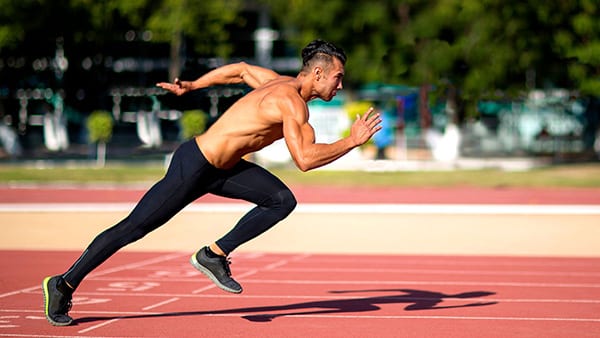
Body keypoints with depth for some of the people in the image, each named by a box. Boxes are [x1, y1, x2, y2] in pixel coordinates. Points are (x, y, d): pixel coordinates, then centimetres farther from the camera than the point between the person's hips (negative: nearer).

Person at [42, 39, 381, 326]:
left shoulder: (281, 83, 7)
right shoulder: (292, 102, -22)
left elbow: (240, 69, 22)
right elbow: (304, 159, -32)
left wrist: (191, 86, 29)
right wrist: (352, 142, -23)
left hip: (222, 167, 9)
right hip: (193, 166, -9)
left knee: (282, 200, 0)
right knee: (134, 227, -2)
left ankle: (215, 255, 5)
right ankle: (64, 285, 9)